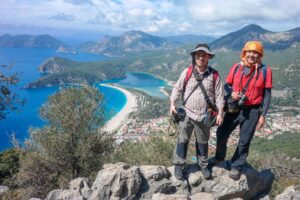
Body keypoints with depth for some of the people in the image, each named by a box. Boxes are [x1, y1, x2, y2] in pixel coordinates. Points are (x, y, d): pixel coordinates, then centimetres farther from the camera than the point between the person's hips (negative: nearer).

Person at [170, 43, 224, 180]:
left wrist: (220, 113, -2)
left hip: (204, 116, 1)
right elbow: (177, 88, 2)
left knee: (203, 142, 17)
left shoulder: (214, 74, -4)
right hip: (187, 113, -1)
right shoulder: (187, 72, -6)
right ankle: (178, 165, 20)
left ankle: (203, 165, 36)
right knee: (182, 140, 5)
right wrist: (172, 104, -4)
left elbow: (219, 95, 0)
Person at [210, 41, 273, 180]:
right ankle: (219, 157, 34)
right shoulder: (236, 67, -3)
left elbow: (267, 94, -3)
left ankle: (236, 166, 29)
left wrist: (263, 115, -6)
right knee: (221, 134, 6)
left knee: (244, 141, 8)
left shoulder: (265, 71, -7)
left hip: (252, 111, -2)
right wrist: (231, 92, -16)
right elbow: (227, 85, 7)